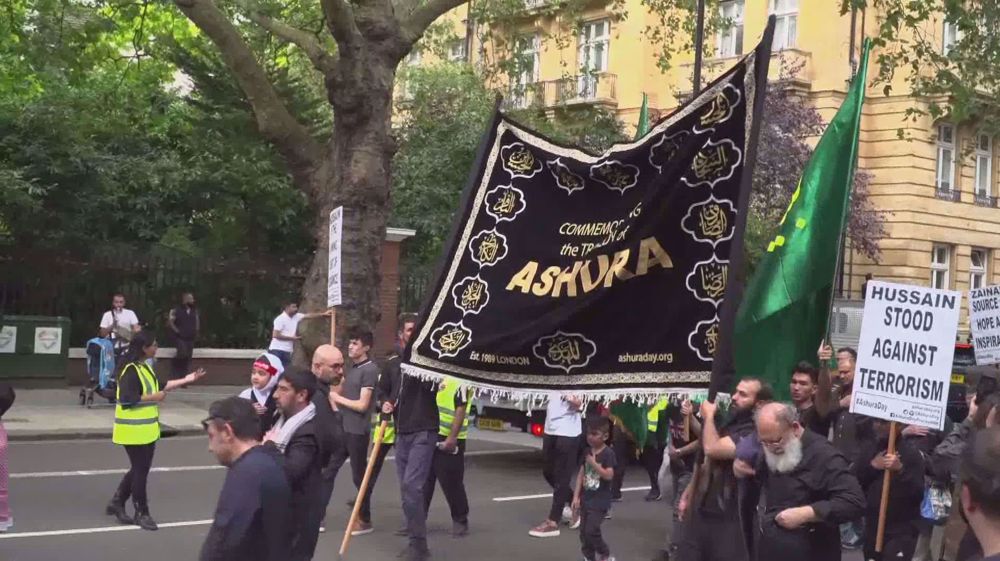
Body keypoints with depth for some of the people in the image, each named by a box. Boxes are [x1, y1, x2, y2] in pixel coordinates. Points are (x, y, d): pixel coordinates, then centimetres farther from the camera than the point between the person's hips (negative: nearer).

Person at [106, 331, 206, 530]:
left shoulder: (146, 367, 12)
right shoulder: (130, 370, -20)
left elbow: (158, 386, 19)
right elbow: (127, 399, -27)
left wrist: (186, 380, 16)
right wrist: (153, 398, -21)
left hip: (147, 428, 10)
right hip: (134, 430, -10)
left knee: (140, 469, 17)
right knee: (140, 471, 1)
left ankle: (117, 503, 29)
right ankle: (141, 513, 13)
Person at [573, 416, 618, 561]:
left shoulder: (608, 453, -12)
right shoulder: (587, 452, 7)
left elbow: (609, 475, -21)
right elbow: (581, 474, 7)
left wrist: (594, 463, -23)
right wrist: (576, 496, 4)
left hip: (600, 501, -7)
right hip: (586, 498, 7)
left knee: (591, 530, -11)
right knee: (584, 532, 8)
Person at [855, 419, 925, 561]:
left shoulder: (911, 452, -9)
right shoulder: (869, 448, 7)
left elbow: (918, 494, -16)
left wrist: (900, 470, -29)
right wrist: (872, 466, -9)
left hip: (902, 531, -6)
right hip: (872, 527, 6)